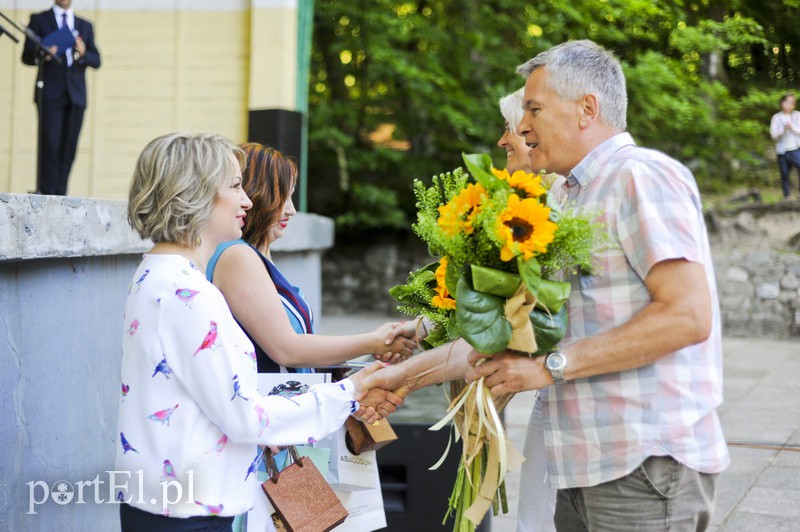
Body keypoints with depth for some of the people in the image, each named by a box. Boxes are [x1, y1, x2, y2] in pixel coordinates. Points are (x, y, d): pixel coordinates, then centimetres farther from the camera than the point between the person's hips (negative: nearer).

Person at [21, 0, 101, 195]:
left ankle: (60, 194, 0)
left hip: (75, 94, 3)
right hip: (50, 92, -3)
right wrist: (42, 55, -17)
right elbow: (26, 56, 5)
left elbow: (96, 61, 12)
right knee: (50, 144, -12)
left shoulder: (85, 26, 19)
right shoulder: (39, 20, 11)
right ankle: (46, 192, -10)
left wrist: (83, 53, -10)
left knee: (69, 147, -3)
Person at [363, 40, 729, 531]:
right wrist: (410, 375, 13)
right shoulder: (575, 200, 17)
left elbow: (688, 315, -21)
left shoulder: (642, 175, -10)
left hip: (647, 468, -8)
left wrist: (551, 365, -18)